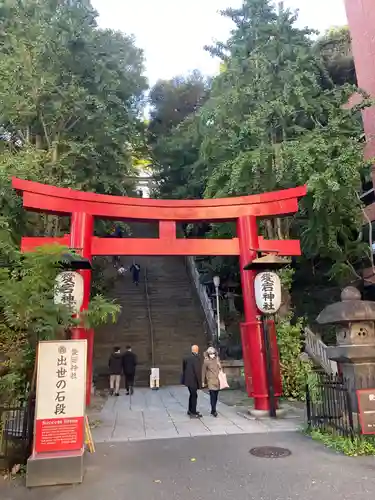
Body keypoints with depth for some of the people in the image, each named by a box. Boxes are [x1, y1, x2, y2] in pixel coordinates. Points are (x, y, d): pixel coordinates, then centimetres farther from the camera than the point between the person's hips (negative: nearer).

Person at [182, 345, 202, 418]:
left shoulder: (187, 358, 5)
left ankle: (190, 410, 31)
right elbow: (198, 371, -20)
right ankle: (193, 413, 8)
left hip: (188, 379, 8)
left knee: (192, 395, 21)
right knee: (194, 396, 2)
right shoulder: (196, 359, -20)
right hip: (193, 380, -8)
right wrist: (199, 383, -14)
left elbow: (184, 368, 13)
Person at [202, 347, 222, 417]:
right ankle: (214, 411, -7)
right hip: (211, 380, -5)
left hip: (217, 380, 5)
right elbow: (203, 372, -2)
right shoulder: (206, 361, -7)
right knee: (213, 395, -12)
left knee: (216, 396, 10)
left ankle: (213, 410, 23)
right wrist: (203, 381, 0)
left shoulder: (217, 360, 5)